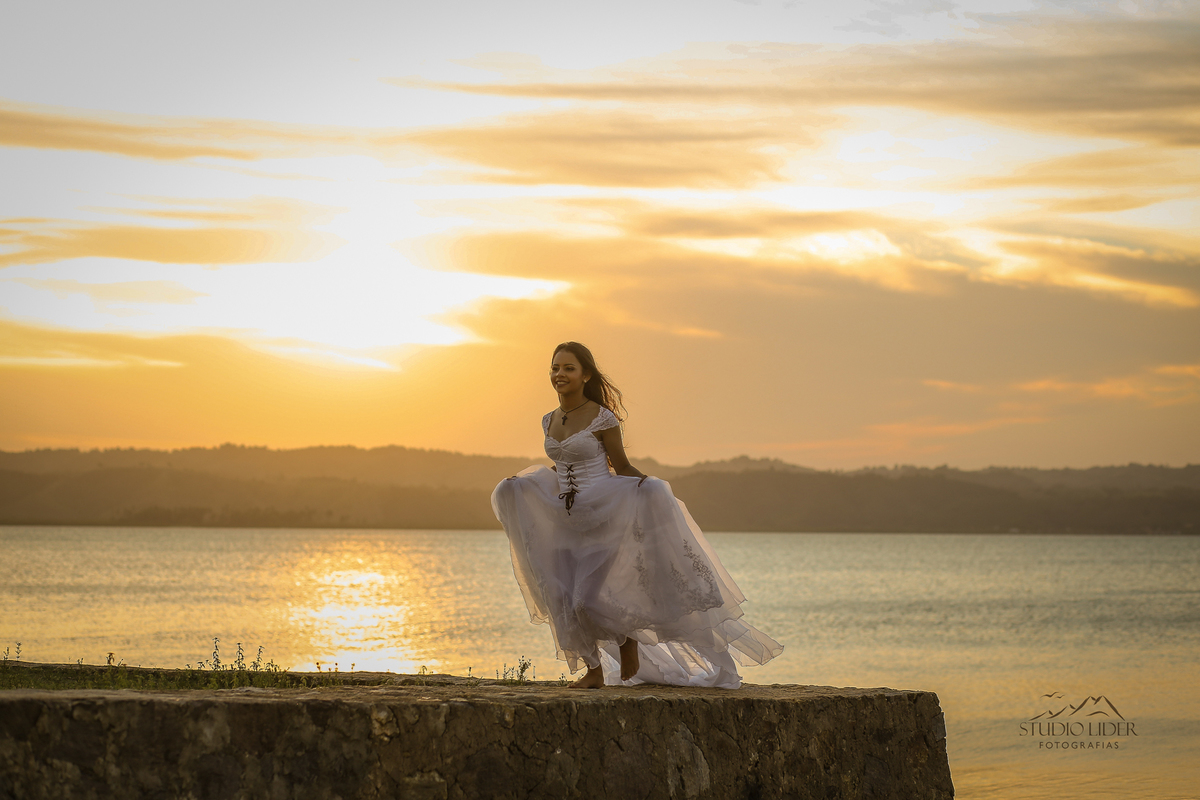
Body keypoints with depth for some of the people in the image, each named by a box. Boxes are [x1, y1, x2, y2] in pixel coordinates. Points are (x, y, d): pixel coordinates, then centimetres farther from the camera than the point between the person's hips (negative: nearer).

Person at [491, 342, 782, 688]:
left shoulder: (602, 418, -11)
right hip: (566, 523, 6)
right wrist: (521, 481, 18)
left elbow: (622, 468, -5)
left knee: (589, 598, -15)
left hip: (601, 521, -6)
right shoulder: (550, 421, 8)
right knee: (566, 601, 1)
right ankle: (594, 669, 16)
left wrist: (649, 486, -23)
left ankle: (626, 639, 14)